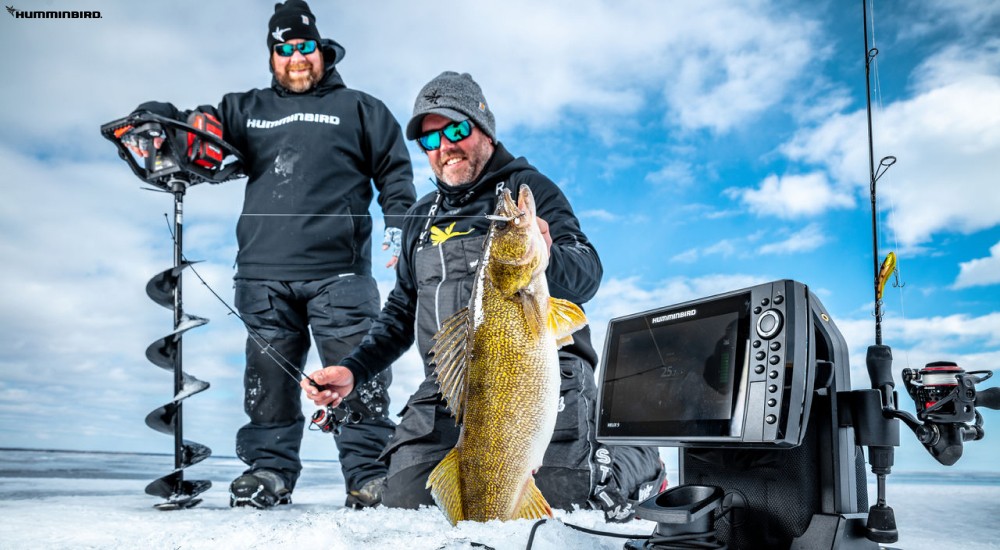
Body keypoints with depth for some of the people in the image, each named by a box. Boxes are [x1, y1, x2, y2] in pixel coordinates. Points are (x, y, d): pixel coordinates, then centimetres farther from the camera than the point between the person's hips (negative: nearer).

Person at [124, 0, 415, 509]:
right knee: (269, 376, 5)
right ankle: (268, 469, 15)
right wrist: (150, 119, -6)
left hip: (338, 271, -2)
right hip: (264, 275, 3)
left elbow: (394, 169, 12)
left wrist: (399, 221, -2)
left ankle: (370, 474, 2)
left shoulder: (358, 109, 15)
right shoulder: (247, 111, 21)